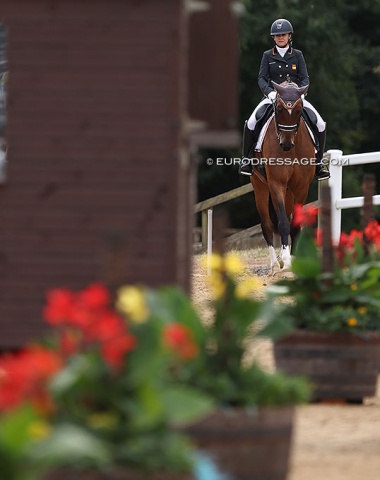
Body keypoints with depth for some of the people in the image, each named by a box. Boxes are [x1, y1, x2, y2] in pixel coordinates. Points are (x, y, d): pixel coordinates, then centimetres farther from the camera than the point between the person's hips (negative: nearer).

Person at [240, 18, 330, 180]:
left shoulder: (297, 55, 7)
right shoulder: (268, 56, 6)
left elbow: (305, 78, 2)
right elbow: (261, 78, -2)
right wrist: (269, 91, -23)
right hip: (273, 97, -1)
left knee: (320, 125, -15)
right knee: (251, 123, -25)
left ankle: (318, 162, -1)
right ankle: (246, 159, -10)